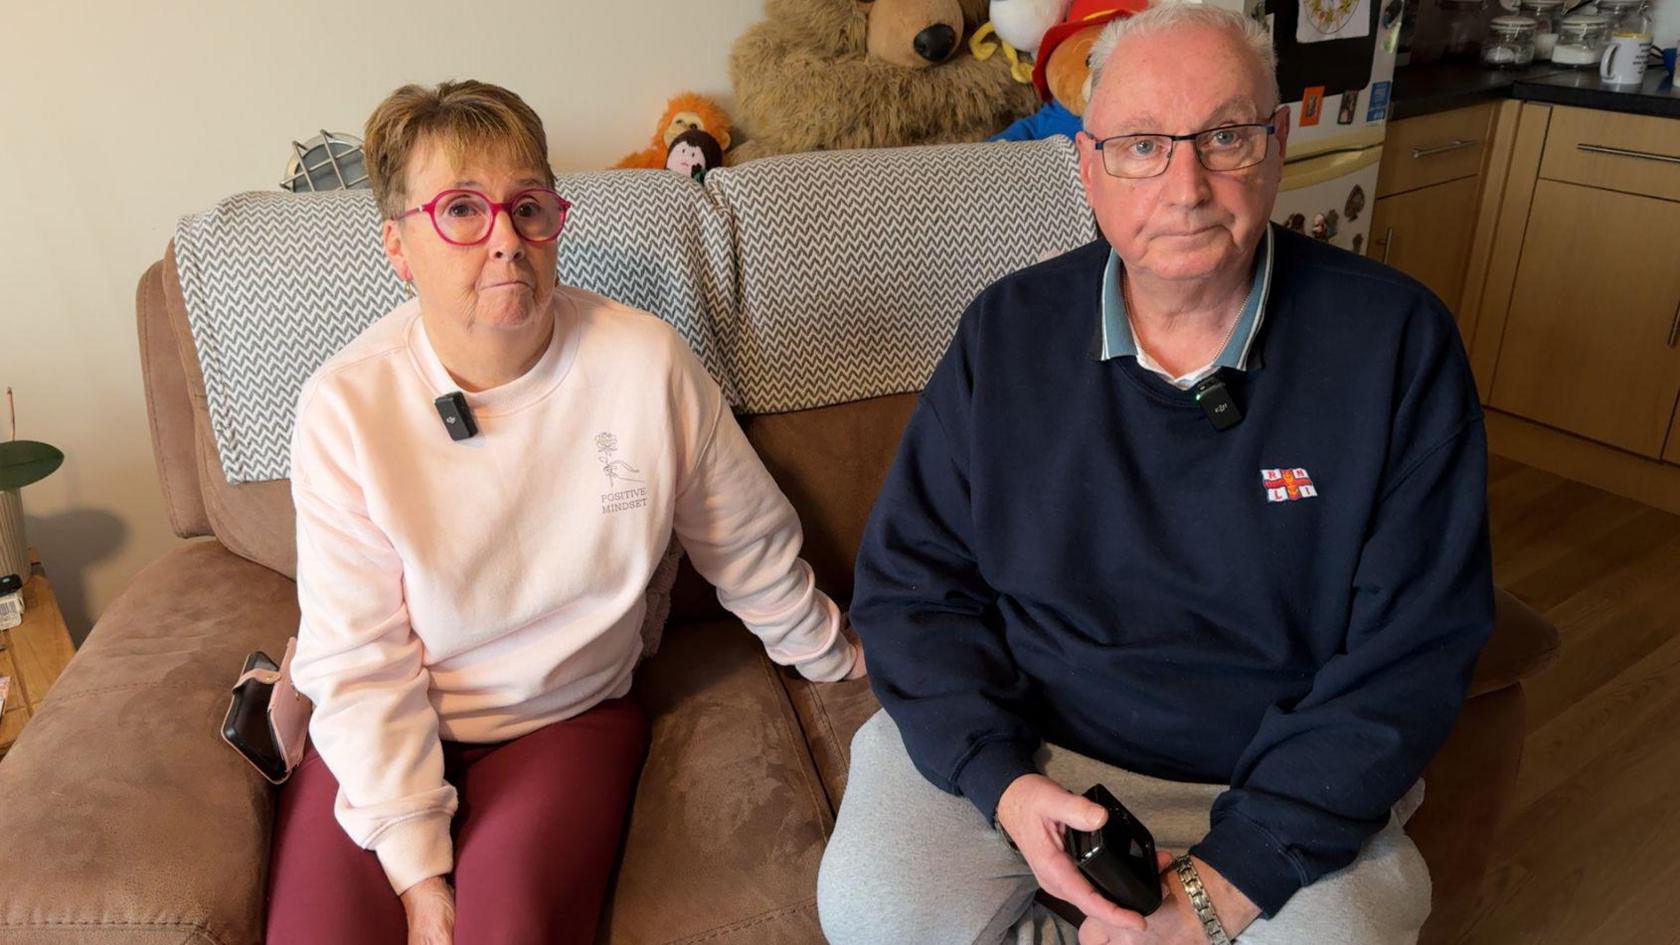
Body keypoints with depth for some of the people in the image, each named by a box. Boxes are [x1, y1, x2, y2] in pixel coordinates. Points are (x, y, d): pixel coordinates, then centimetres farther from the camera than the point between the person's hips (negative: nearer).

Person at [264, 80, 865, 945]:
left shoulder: (646, 364, -15)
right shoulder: (345, 407, -15)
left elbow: (752, 550, 0)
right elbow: (360, 662, -12)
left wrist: (839, 667, 14)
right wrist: (416, 871, -14)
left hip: (569, 716, 0)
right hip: (385, 731, 1)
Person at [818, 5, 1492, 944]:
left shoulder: (1396, 341, -8)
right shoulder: (1009, 331, -3)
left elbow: (1407, 654, -9)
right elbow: (911, 580, -1)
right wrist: (1001, 777, -17)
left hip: (1277, 781, 0)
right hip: (1019, 746, 1)